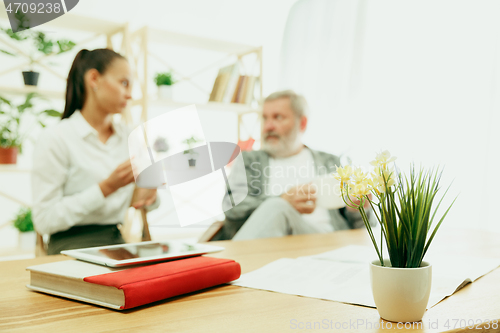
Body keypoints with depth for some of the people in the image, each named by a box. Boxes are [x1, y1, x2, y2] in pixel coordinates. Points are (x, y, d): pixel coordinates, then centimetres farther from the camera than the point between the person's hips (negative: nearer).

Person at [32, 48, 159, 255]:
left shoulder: (127, 136, 11)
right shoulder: (55, 139, -8)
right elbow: (44, 220, -13)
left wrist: (149, 195, -2)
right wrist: (106, 187, -19)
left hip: (121, 243, 6)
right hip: (75, 248, -6)